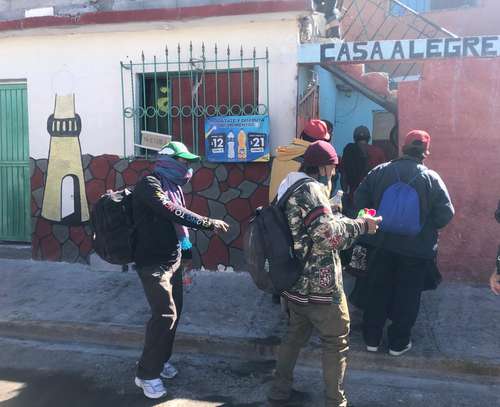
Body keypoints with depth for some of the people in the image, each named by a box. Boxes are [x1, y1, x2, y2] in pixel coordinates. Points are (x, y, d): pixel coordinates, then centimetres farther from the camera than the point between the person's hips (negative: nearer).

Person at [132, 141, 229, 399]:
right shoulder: (150, 184, -15)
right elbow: (174, 213, -25)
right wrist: (209, 224, -23)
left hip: (173, 260, 9)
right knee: (165, 314, -11)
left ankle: (161, 360, 30)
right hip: (153, 262, -9)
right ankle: (146, 374, 2)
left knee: (174, 311, 13)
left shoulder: (172, 186, 13)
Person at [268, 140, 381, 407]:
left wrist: (345, 221, 15)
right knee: (336, 341, 7)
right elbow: (327, 235, -25)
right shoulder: (311, 189, -18)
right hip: (318, 284, -9)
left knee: (295, 335, 21)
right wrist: (360, 225, -13)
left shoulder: (289, 186, 11)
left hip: (295, 280, 9)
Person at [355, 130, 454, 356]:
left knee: (378, 291, 15)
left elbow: (359, 199, -4)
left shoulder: (380, 171, -5)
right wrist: (426, 226, 7)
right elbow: (446, 214, -11)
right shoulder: (431, 179, -10)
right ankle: (398, 342, 24)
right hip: (416, 249, -2)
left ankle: (371, 338, 25)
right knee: (407, 296, 13)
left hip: (382, 244, 2)